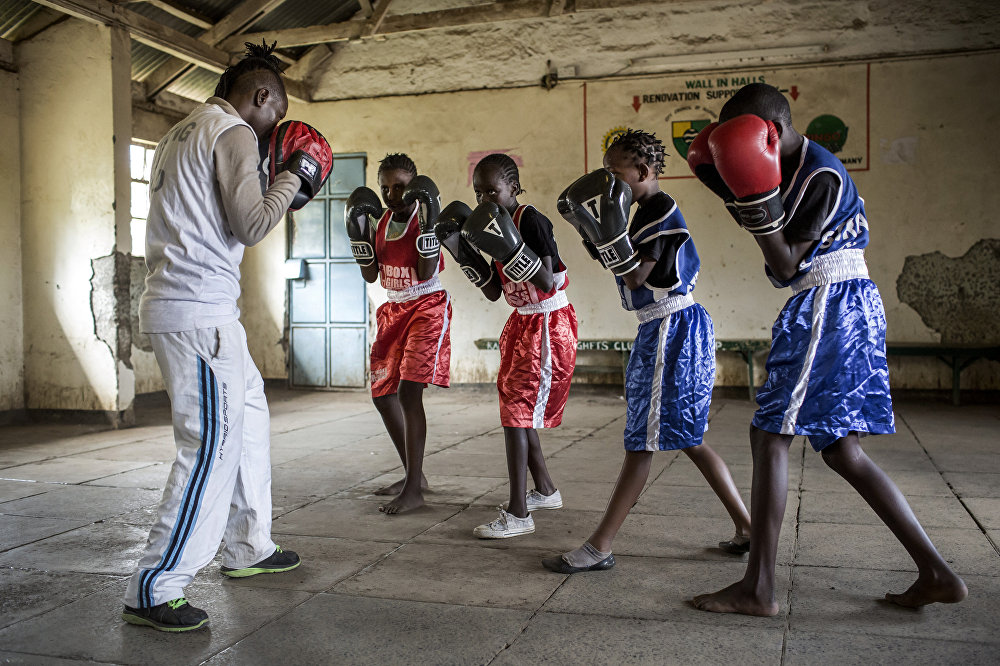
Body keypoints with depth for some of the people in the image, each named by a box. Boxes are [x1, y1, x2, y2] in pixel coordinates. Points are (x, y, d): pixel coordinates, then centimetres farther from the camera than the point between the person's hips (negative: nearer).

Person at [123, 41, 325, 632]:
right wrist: (291, 178, 0)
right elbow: (251, 225, -14)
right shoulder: (234, 133, -7)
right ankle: (154, 590, -3)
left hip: (188, 307, 11)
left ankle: (248, 549, 28)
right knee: (213, 445, -9)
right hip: (198, 313, -11)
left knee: (249, 416, 18)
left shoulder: (183, 134, 22)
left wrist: (278, 190, 22)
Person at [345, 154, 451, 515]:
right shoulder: (379, 221, 8)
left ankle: (413, 489, -14)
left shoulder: (425, 216, -10)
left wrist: (427, 224, -25)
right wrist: (358, 233, -3)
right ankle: (413, 474, 24)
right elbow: (370, 275, 7)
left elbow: (426, 273, -18)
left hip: (427, 308, -8)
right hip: (393, 310, 8)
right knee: (382, 394, 10)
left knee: (408, 390, -19)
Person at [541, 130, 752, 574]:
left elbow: (635, 278, -18)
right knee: (686, 438, 14)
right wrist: (583, 222, 14)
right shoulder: (648, 211, 14)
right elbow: (625, 272, 18)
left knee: (642, 441, -6)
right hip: (665, 329, 10)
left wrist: (613, 229, -27)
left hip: (670, 331, -10)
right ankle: (748, 528, 21)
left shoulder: (661, 210, -15)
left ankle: (599, 548, 1)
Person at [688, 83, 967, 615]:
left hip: (830, 306, -10)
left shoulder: (822, 176, -15)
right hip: (843, 308, 10)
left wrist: (758, 199, -26)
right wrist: (728, 188, 13)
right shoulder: (789, 167, 14)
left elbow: (785, 266, -17)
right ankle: (936, 574, 12)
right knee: (841, 450, 9)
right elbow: (780, 256, 23)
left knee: (769, 435, -9)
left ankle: (757, 590, -4)